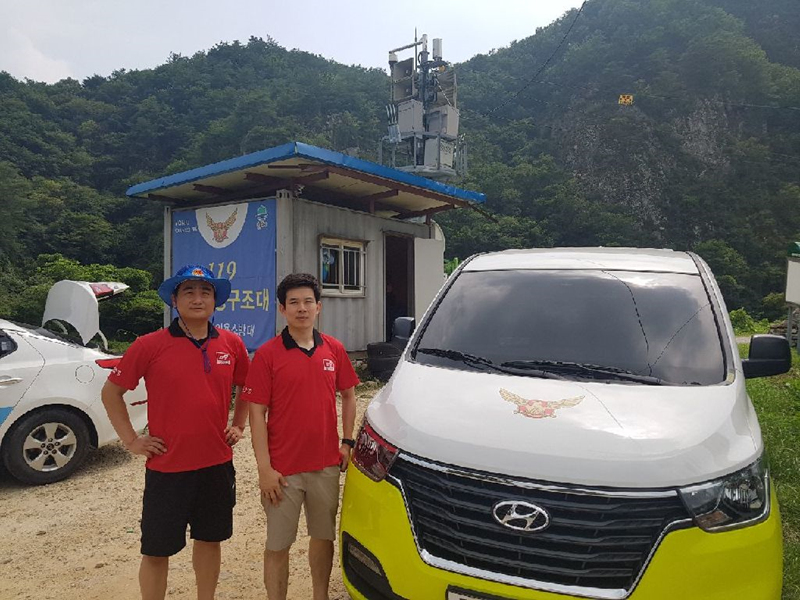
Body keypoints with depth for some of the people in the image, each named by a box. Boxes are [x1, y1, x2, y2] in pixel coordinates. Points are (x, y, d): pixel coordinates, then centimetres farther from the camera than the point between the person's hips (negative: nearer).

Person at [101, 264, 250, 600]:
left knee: (210, 538, 18)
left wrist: (239, 426, 8)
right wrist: (131, 440, -3)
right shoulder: (149, 346, -10)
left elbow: (247, 387, 16)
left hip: (217, 464, 3)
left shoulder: (232, 344, 0)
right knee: (156, 550, 10)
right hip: (167, 467, -3)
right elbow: (111, 393, 1)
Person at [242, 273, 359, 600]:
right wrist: (264, 468, -12)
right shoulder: (267, 354, -9)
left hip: (327, 465, 4)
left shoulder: (334, 349, 1)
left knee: (324, 536, 19)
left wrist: (347, 442, 5)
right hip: (283, 470, -3)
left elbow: (348, 395, 12)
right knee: (278, 545, 10)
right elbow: (257, 413, -9)